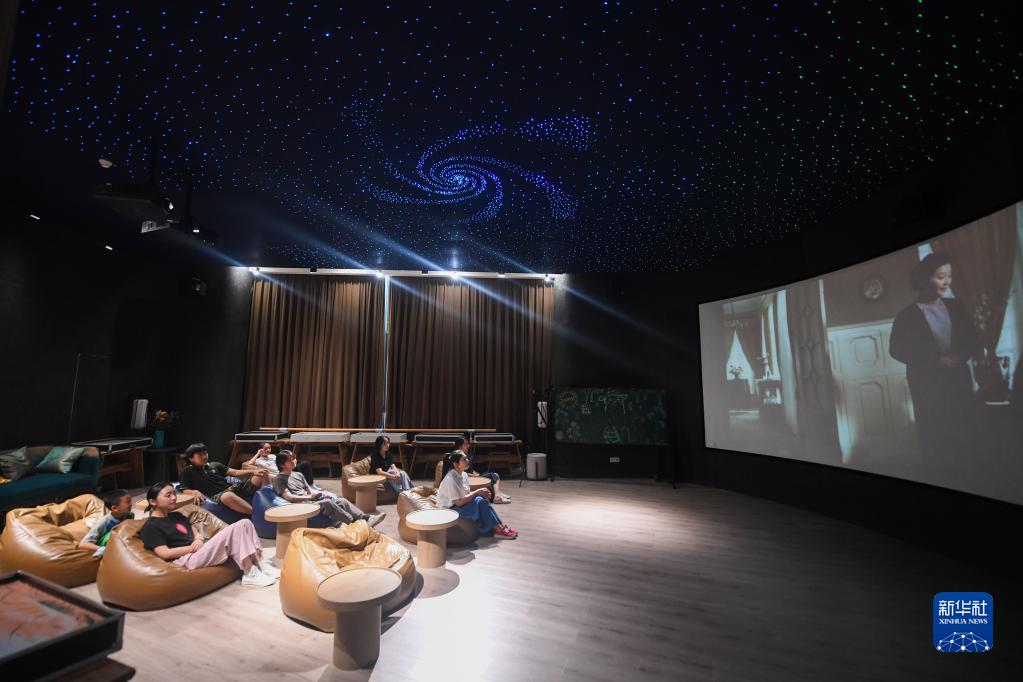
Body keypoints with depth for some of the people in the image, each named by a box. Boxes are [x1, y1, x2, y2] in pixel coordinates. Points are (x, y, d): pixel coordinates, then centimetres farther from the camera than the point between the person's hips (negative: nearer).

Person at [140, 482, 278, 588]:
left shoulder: (176, 515, 24)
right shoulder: (151, 526, -2)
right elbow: (165, 553, -11)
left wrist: (199, 538, 1)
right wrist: (193, 547, -12)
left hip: (203, 548, 9)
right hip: (188, 558, -9)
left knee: (245, 523, -11)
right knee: (235, 529, -29)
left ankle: (260, 565, -10)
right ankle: (251, 575, -22)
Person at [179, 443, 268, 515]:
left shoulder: (215, 465, 23)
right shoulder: (187, 472, 14)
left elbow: (235, 473, 15)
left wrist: (253, 471, -1)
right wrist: (195, 492, -19)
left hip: (234, 488, 5)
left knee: (262, 476, -17)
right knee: (228, 496, -45)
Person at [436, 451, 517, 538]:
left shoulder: (464, 475, 2)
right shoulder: (451, 479, -24)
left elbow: (466, 495, 7)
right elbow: (459, 502, -26)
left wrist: (481, 493, -11)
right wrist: (477, 492, -18)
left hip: (458, 505, 8)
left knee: (482, 499, -12)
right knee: (480, 502, -22)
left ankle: (501, 525, -9)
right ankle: (498, 530, -13)